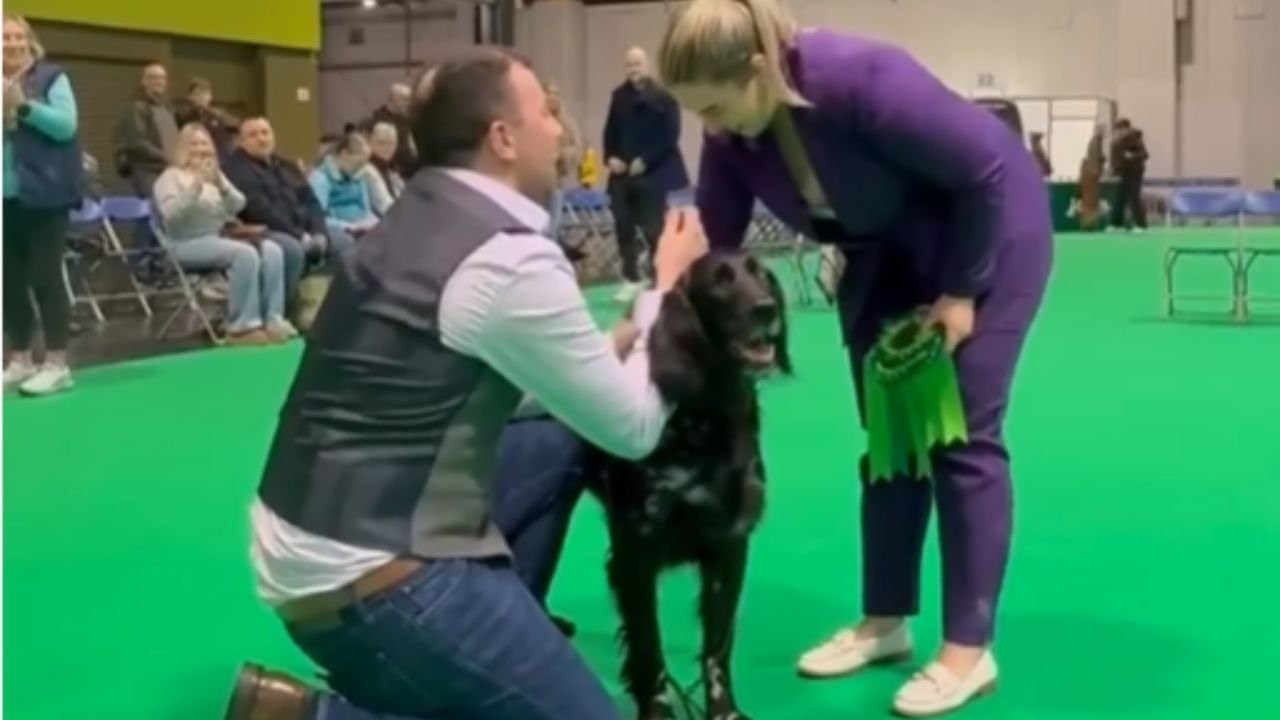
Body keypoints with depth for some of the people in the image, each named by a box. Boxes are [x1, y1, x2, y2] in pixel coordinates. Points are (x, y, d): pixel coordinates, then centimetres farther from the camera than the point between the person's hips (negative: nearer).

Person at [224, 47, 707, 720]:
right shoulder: (513, 259, -18)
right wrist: (666, 286, 6)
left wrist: (620, 342, 16)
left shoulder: (413, 220, 8)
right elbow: (632, 429, -7)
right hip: (361, 580, -9)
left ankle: (499, 643, 19)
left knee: (562, 439, 17)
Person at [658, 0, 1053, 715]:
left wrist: (961, 291, -19)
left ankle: (970, 649, 0)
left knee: (963, 436, -7)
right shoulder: (731, 140, -14)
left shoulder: (861, 80, -35)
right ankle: (885, 620, 20)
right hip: (887, 253, 7)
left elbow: (988, 169, -26)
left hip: (989, 229, -6)